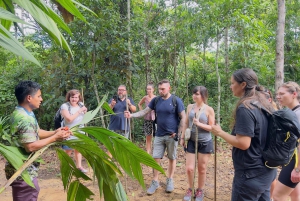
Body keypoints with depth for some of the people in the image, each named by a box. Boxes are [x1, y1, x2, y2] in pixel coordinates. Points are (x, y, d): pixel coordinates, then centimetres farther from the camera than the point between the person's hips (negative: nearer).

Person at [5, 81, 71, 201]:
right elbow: (30, 147, -28)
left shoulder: (21, 113, 8)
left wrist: (54, 132, 0)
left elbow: (36, 132, 14)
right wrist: (54, 138, -20)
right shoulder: (25, 119, -25)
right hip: (23, 172, -10)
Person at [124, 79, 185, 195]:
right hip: (159, 135, 3)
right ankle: (155, 182, 17)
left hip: (172, 135, -3)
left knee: (172, 158, 10)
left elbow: (183, 118, -7)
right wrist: (131, 115, -16)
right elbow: (144, 112, 0)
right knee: (156, 158, 4)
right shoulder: (156, 100, 2)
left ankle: (170, 180, 27)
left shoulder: (176, 100, -9)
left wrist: (178, 133, -11)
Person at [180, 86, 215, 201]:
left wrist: (199, 124, -23)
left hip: (205, 143, -3)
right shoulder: (190, 107, 1)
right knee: (189, 168, 3)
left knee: (202, 169, 10)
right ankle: (190, 189, 28)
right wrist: (182, 137, 5)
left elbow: (212, 127, -8)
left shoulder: (209, 109, -10)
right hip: (192, 142, 3)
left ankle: (200, 191, 30)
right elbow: (186, 124, 8)